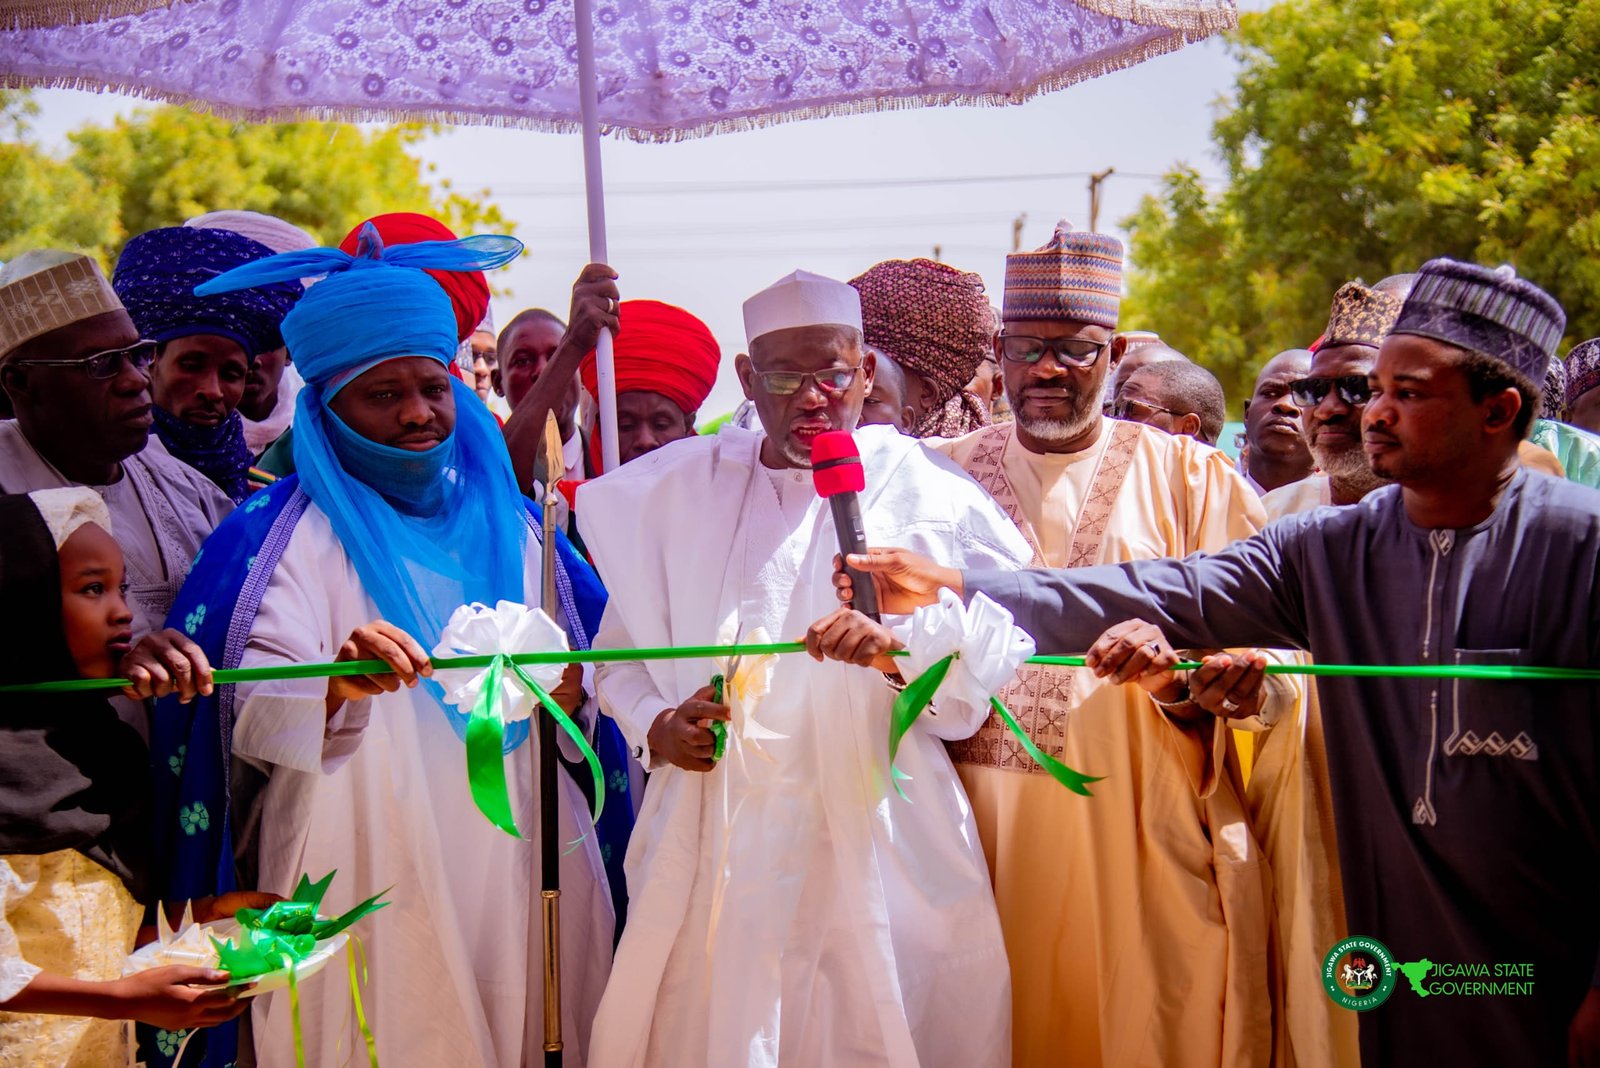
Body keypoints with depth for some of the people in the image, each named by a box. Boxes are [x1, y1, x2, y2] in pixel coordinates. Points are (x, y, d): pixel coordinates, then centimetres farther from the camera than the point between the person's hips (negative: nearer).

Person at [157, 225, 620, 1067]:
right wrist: (336, 688, -36)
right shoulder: (292, 537, -3)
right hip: (369, 889, -4)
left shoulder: (509, 524, 13)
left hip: (521, 875, 4)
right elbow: (251, 718, -16)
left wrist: (566, 697, -3)